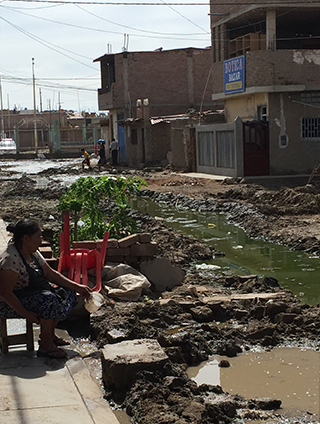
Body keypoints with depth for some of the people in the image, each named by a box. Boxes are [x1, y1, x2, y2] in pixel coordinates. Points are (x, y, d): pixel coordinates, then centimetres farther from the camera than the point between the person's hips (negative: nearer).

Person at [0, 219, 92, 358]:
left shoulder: (33, 253, 5)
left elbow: (51, 273, 11)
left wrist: (77, 287, 5)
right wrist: (26, 313, -28)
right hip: (18, 299, -10)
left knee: (67, 292, 1)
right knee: (49, 300, -32)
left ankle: (50, 333, 8)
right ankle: (45, 345, -19)